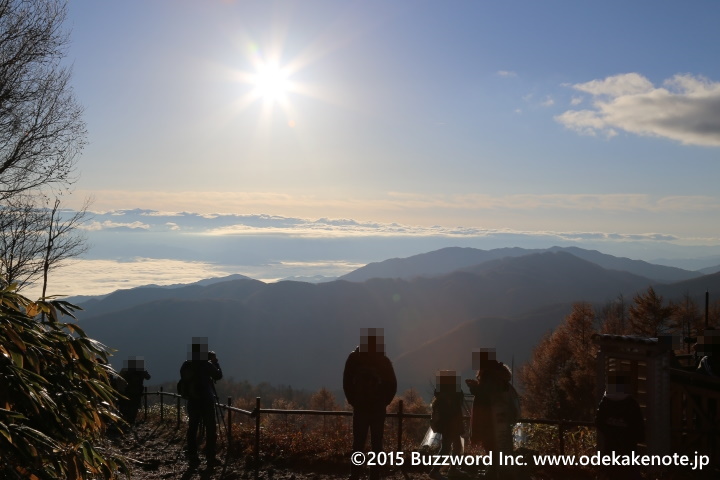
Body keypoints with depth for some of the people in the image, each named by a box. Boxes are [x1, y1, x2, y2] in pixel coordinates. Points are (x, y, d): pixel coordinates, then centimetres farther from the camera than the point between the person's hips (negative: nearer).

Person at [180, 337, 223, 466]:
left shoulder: (186, 365, 0)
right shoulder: (206, 364, -13)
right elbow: (218, 375, -1)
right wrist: (215, 362, 6)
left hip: (192, 401, 5)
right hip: (206, 400, -5)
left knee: (192, 428, 9)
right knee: (210, 429, 1)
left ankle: (192, 456, 10)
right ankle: (210, 457, -2)